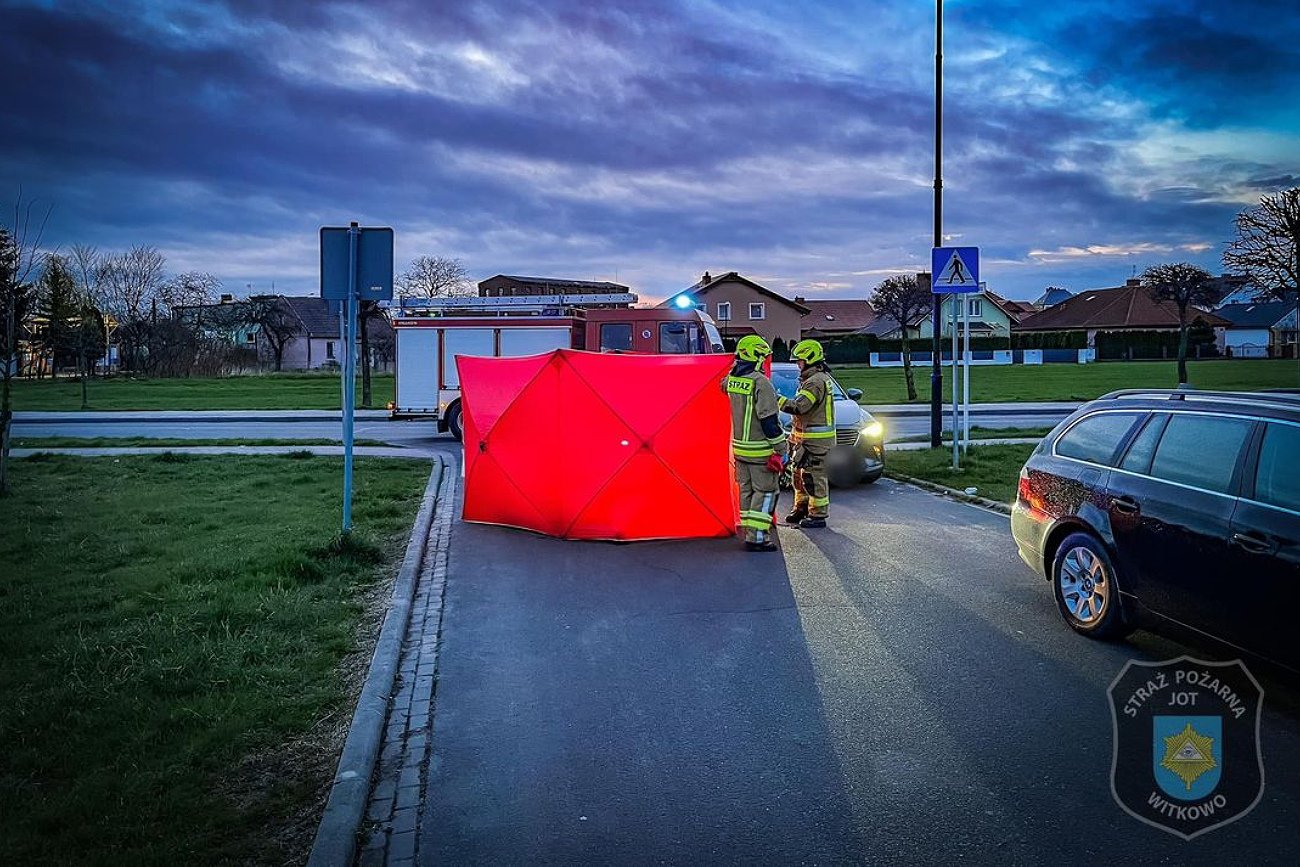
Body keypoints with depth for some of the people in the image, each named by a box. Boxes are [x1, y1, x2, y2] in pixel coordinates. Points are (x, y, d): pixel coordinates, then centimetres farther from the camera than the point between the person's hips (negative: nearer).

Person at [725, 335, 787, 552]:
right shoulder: (761, 383, -19)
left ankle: (749, 532, 21)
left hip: (739, 447, 7)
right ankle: (756, 537, -3)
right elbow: (769, 420, -19)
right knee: (765, 491, 0)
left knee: (747, 490, 15)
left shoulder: (731, 379, 4)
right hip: (760, 449, -7)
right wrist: (780, 449, -14)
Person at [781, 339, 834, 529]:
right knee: (799, 473, 18)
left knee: (814, 477, -6)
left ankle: (818, 515, 0)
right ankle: (802, 508, 29)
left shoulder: (816, 381, -19)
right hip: (805, 437, 11)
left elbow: (798, 407, -28)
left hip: (816, 439, -11)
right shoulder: (815, 379, 16)